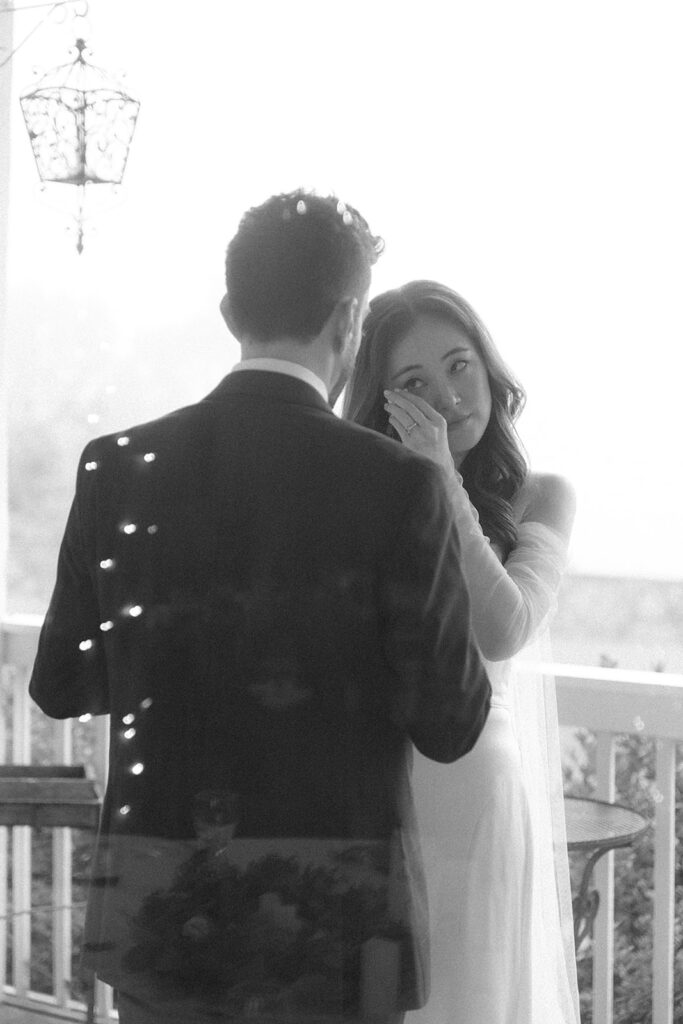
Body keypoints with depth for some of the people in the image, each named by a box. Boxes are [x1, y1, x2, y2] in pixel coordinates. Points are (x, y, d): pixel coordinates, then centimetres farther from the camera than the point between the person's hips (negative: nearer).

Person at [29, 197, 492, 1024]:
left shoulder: (118, 469, -1)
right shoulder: (399, 487, -11)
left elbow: (61, 685, 8)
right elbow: (449, 725, -8)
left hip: (160, 910, 3)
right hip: (334, 919, -3)